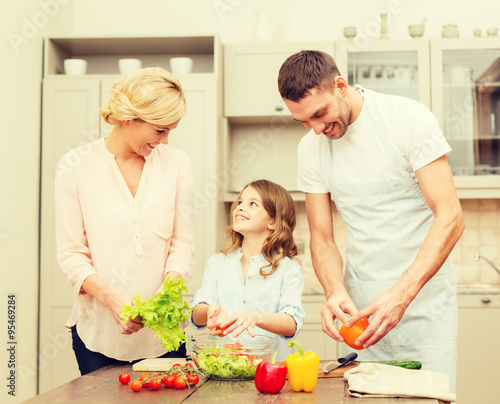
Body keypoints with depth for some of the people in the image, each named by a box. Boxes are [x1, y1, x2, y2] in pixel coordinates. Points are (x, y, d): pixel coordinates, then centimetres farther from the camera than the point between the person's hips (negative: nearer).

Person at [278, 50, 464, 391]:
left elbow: (450, 217, -16)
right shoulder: (311, 148, 2)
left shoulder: (408, 118, -12)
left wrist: (401, 294, -27)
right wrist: (336, 292, -16)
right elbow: (322, 238, 6)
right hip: (361, 303, 4)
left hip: (423, 297, -3)